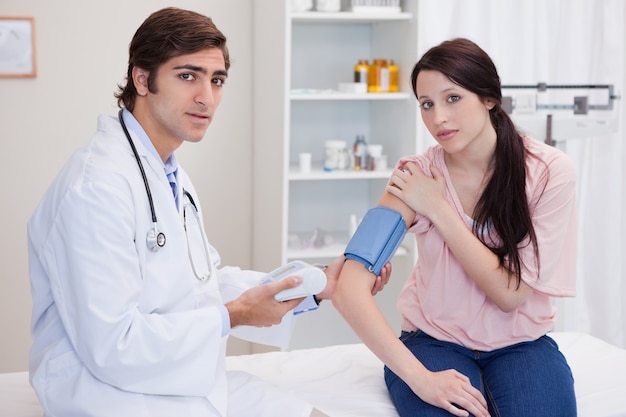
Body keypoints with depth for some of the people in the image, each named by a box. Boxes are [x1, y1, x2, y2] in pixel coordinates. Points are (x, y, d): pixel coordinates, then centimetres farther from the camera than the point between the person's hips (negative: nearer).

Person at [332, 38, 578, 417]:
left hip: (520, 342, 1)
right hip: (435, 341, -1)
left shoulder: (549, 171, -14)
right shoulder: (418, 174, -15)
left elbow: (510, 293, -15)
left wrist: (438, 208, -20)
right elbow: (350, 288, -25)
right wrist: (419, 377, -35)